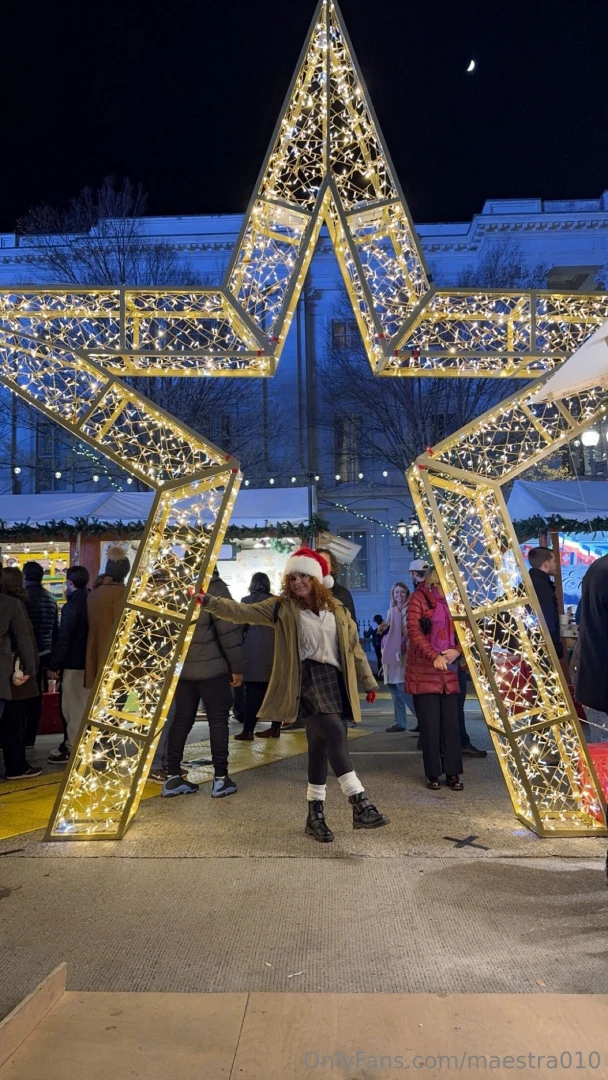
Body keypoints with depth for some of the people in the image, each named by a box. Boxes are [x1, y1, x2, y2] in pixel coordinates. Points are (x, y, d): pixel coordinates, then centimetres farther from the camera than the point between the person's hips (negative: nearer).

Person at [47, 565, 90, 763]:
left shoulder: (71, 606, -15)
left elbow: (63, 638, -18)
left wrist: (54, 664, -12)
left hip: (74, 663, -7)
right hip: (91, 661, 7)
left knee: (73, 707, 0)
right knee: (86, 706, 14)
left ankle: (71, 748, 5)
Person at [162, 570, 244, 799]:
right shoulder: (213, 584, -12)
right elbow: (227, 628, -13)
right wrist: (237, 665, -6)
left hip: (180, 666, 5)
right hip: (211, 665, -5)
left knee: (181, 719, 13)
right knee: (217, 719, 5)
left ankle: (172, 777, 16)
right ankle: (220, 778, 10)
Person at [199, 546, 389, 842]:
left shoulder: (337, 610, 12)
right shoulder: (281, 607, 4)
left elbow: (354, 648, 16)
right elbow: (242, 612, -3)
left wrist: (369, 683, 17)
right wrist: (208, 601, -13)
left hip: (335, 680, 4)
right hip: (307, 680, -4)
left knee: (321, 746, 6)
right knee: (335, 736, -21)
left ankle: (315, 815, 18)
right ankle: (360, 805, -19)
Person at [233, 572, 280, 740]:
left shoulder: (247, 600, 0)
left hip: (254, 651, -4)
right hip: (273, 651, 4)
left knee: (253, 691, -3)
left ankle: (248, 730, -2)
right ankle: (275, 727, 12)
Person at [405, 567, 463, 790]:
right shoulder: (419, 597, -3)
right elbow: (414, 631, -11)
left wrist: (457, 650, -10)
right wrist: (434, 657, -22)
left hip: (449, 670, 4)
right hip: (424, 671, -4)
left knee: (451, 723, 4)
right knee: (429, 724, 2)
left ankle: (453, 773, 14)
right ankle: (433, 774, 13)